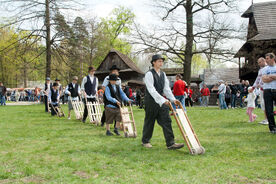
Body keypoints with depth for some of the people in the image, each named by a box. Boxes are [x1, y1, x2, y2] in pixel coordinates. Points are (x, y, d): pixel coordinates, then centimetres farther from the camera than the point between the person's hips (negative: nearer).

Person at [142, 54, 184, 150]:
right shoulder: (149, 74, -12)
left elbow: (166, 88, 10)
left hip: (162, 101, 6)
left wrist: (173, 99, -3)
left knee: (166, 121, -2)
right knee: (149, 122, 6)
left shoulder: (163, 74, 12)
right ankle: (145, 141, 24)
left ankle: (170, 143, -3)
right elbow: (151, 90, -21)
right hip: (151, 101, -6)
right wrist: (163, 100, -28)